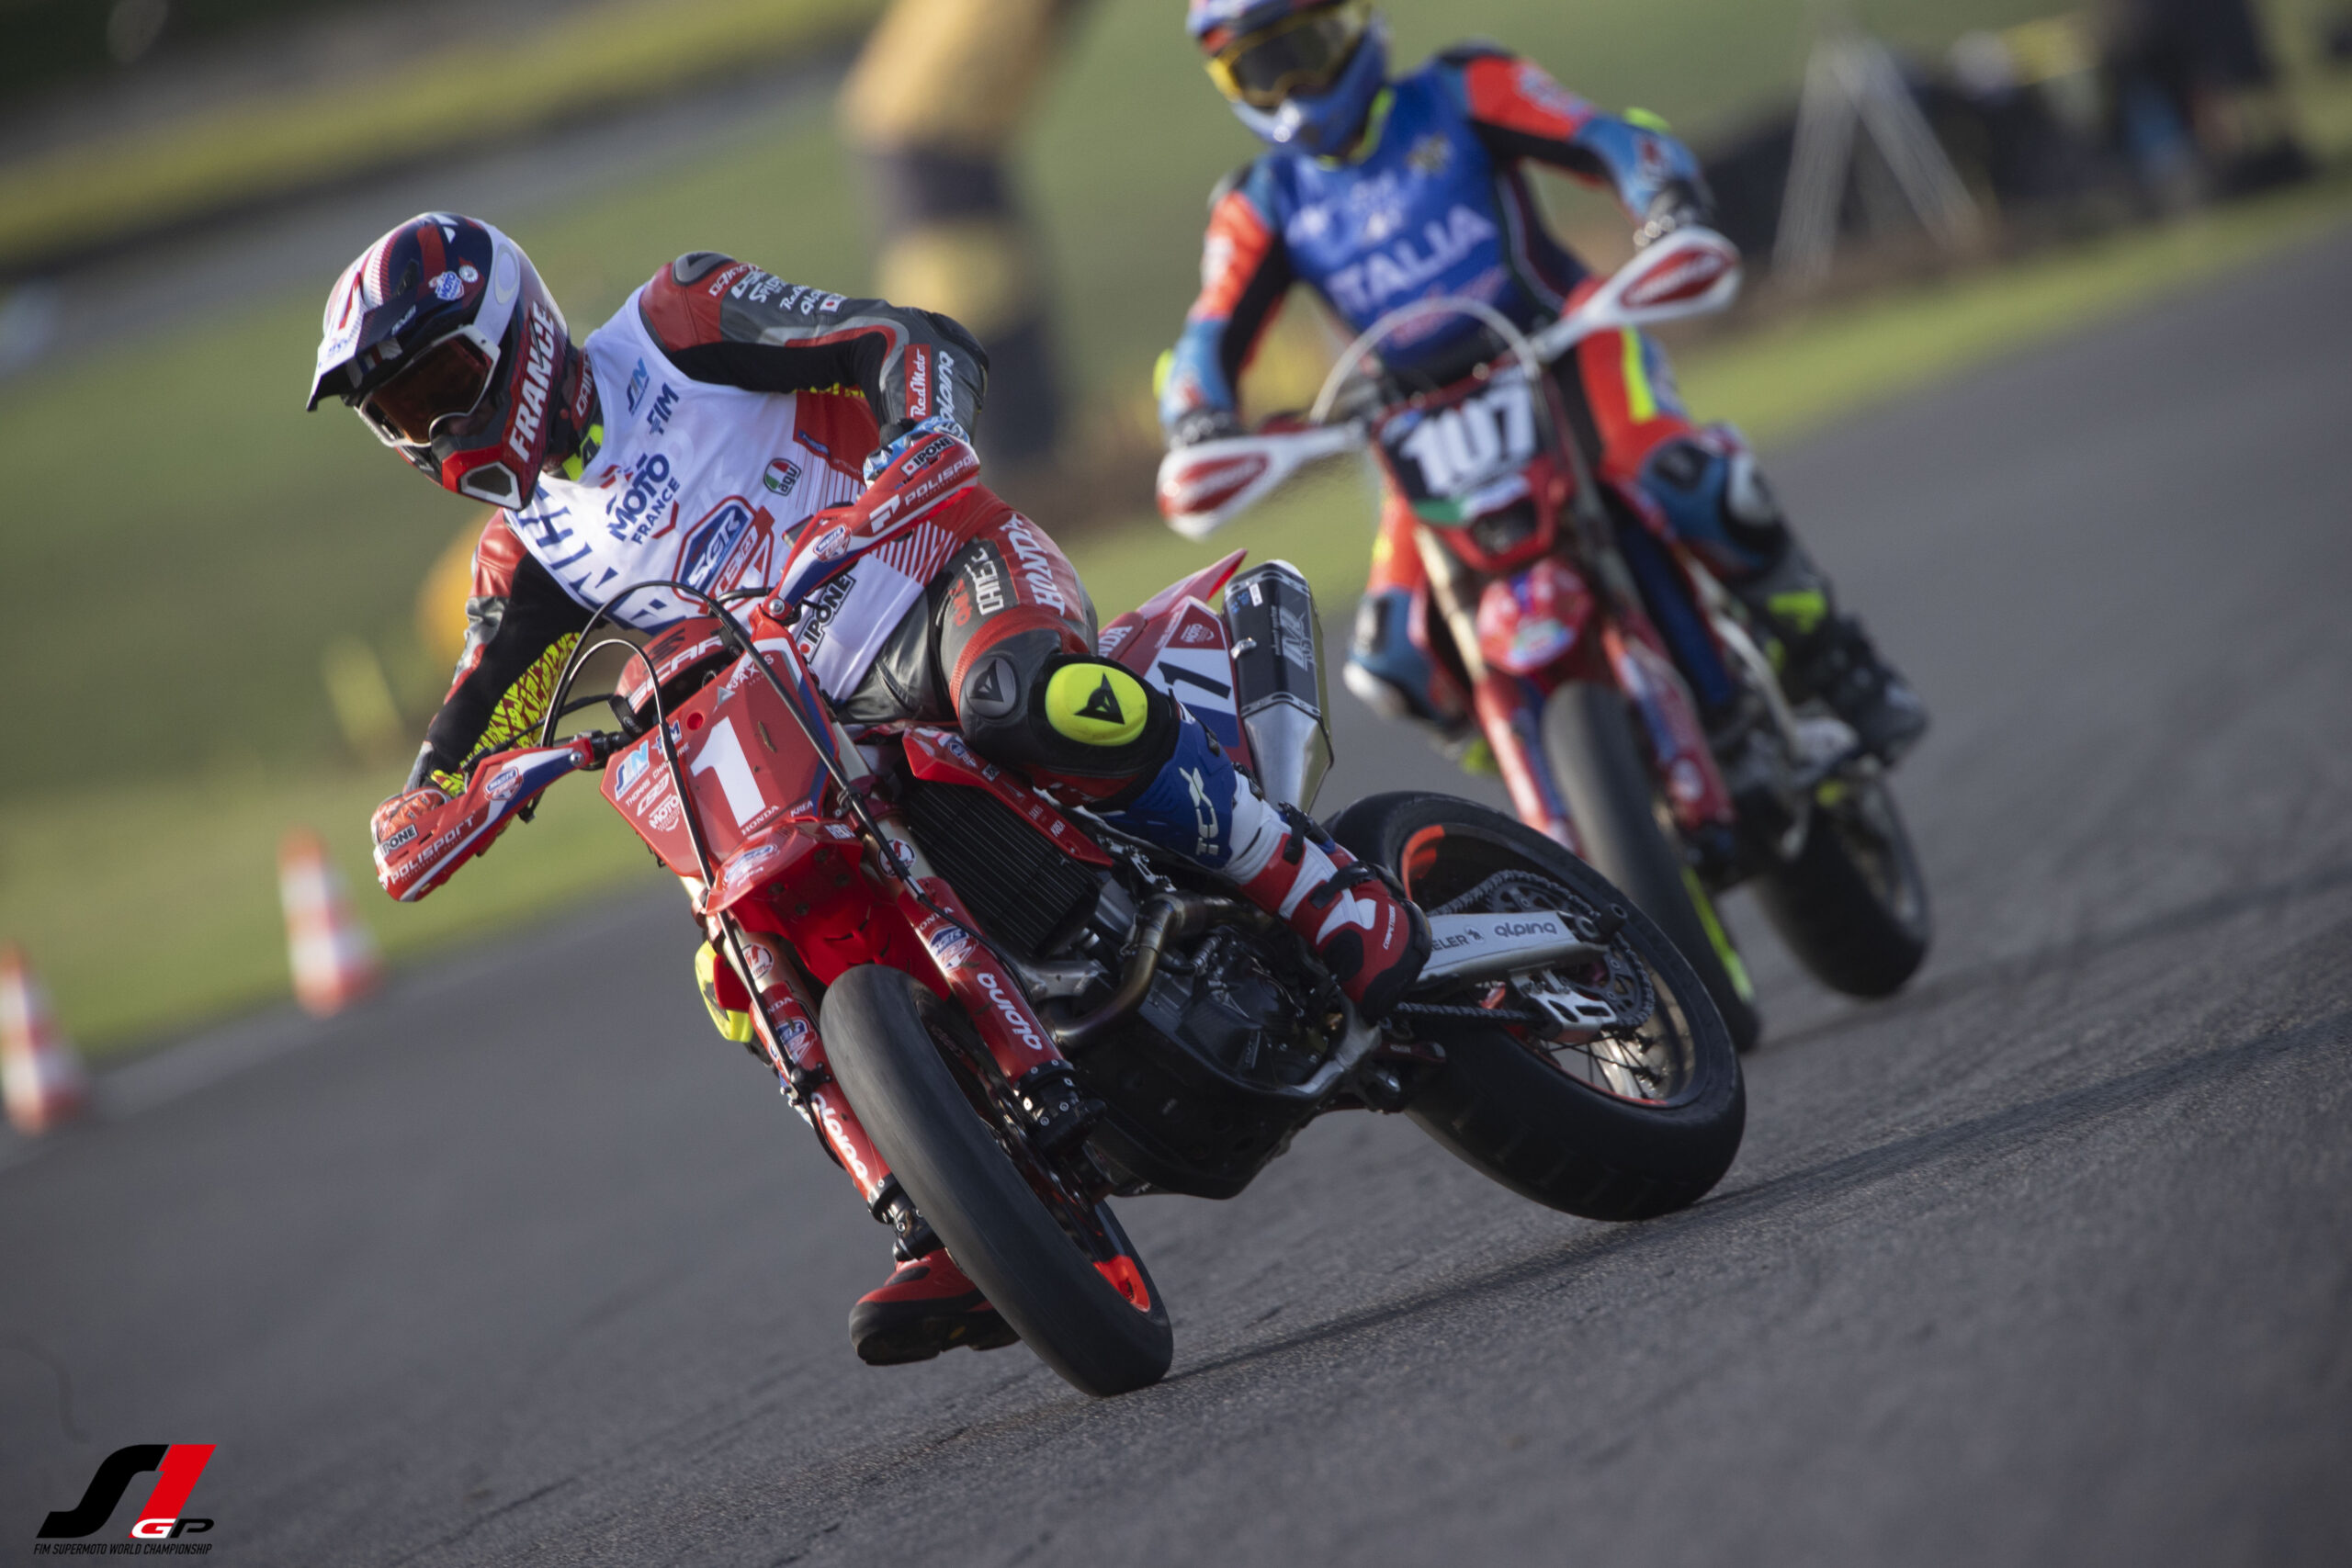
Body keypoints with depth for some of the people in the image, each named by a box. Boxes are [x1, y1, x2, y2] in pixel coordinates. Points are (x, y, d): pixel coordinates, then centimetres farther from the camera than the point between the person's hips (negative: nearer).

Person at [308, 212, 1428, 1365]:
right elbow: (469, 735, 18)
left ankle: (1334, 901, -30)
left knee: (1023, 703, -41)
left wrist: (921, 443, -31)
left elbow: (927, 342, -9)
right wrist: (418, 820, -5)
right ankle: (952, 1241, -12)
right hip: (829, 728, 7)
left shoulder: (671, 330, 0)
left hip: (950, 574, -7)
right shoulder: (528, 550, 18)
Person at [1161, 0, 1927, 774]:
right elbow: (1210, 340, 0)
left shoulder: (1459, 95, 0)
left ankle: (1829, 660, -11)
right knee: (1391, 663, -14)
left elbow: (1619, 141, -10)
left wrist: (1671, 210, -32)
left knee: (1690, 483, -34)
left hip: (1568, 351, -3)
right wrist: (1198, 419, -23)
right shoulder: (1263, 207, 8)